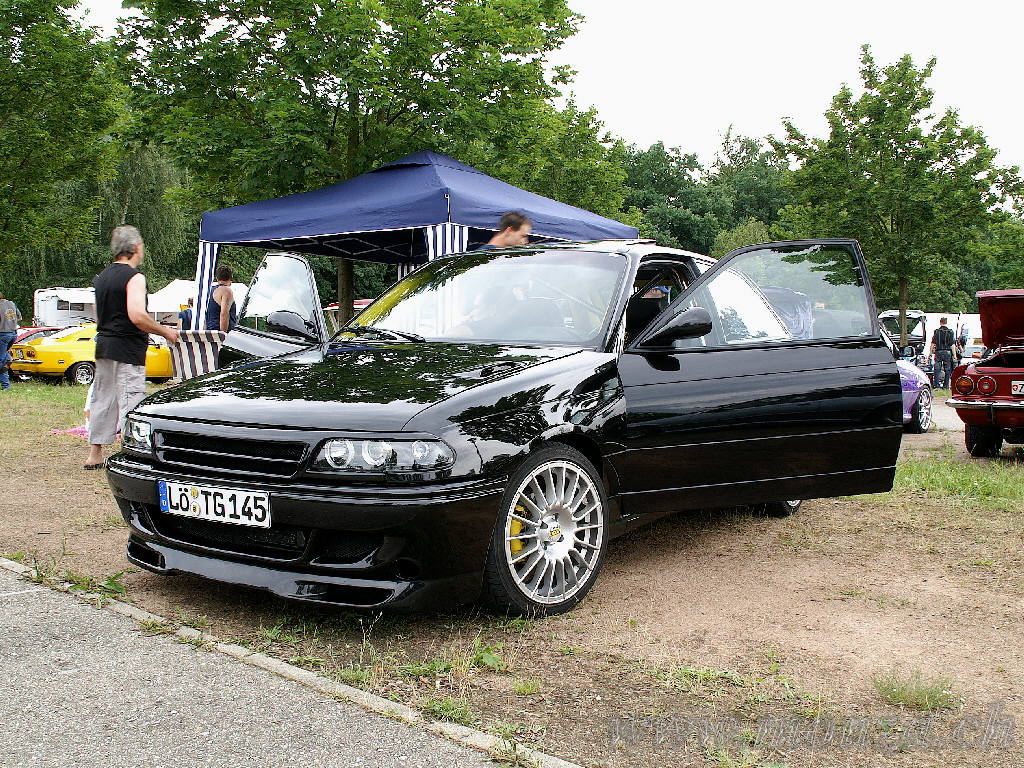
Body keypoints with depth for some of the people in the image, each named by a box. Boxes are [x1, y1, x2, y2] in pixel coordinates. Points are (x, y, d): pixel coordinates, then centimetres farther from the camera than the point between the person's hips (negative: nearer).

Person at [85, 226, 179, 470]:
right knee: (131, 402, -7)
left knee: (102, 399, 14)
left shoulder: (102, 277, 15)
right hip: (127, 350, -9)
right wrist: (164, 331, -12)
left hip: (104, 345, 9)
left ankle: (95, 454, 21)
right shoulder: (133, 276, -12)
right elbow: (137, 316, -24)